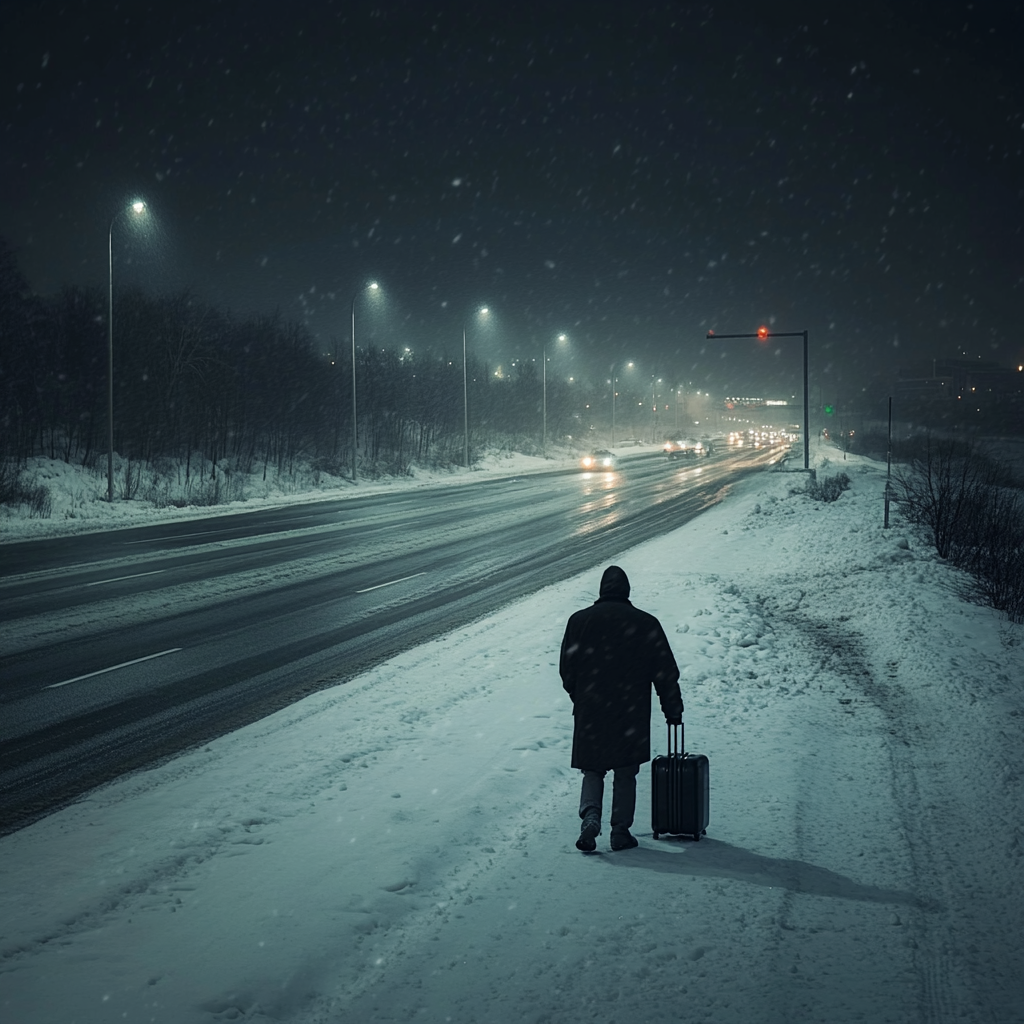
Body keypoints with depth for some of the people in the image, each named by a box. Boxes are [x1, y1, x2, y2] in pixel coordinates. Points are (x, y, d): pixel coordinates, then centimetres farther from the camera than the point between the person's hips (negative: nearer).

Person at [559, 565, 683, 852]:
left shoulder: (579, 620, 1)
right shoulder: (646, 624, -2)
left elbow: (567, 670, 5)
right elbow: (666, 673, 2)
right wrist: (673, 711, 12)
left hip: (590, 713, 1)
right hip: (631, 715, -1)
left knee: (593, 771, 11)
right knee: (625, 774, 9)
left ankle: (590, 815, -11)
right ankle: (620, 832, 8)